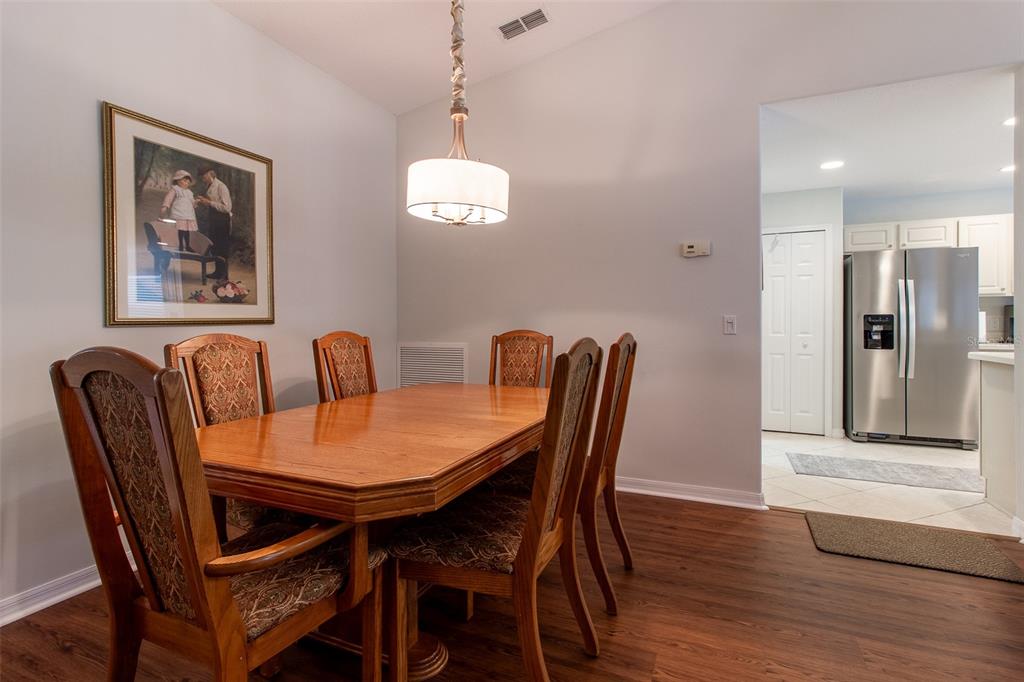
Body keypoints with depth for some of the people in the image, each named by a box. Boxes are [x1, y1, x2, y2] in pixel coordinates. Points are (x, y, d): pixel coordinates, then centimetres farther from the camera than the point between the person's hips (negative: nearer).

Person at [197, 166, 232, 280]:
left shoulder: (221, 187, -12)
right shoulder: (209, 187, 13)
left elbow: (226, 207, -19)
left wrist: (209, 202, -16)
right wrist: (204, 202, 4)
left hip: (222, 220, -9)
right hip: (212, 220, 9)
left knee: (222, 248, -5)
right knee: (215, 247, 13)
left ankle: (222, 274, 3)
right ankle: (218, 272, 22)